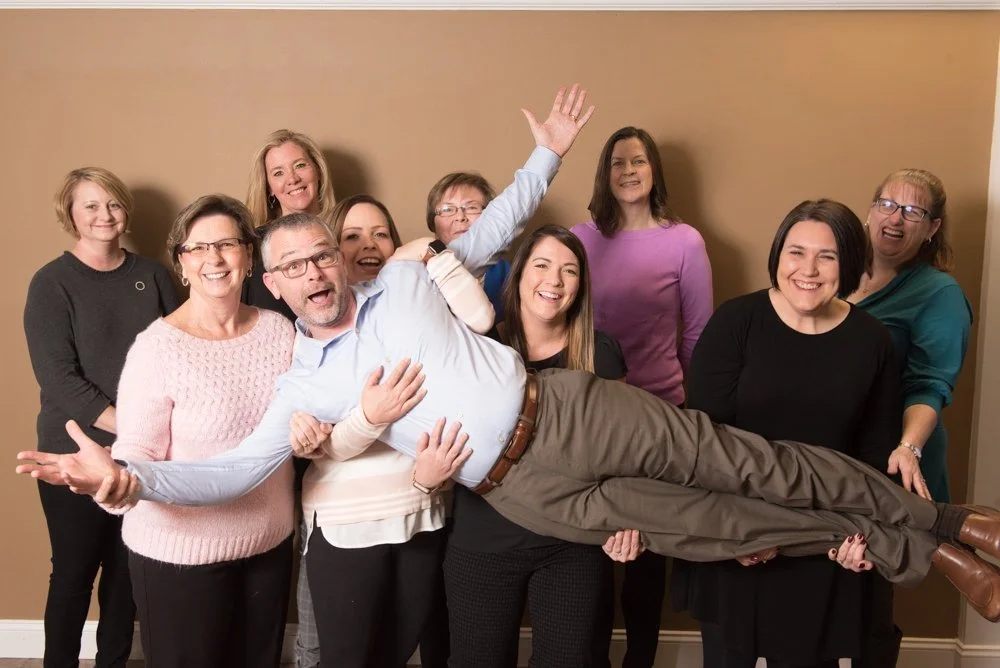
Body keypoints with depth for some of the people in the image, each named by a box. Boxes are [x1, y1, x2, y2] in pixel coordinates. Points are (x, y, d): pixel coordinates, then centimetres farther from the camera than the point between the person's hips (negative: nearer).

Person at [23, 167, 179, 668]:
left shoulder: (151, 275, 5)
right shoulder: (51, 283, -4)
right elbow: (58, 378, -12)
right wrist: (127, 425, -19)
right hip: (77, 454, -3)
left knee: (129, 568, 13)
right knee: (74, 571, 8)